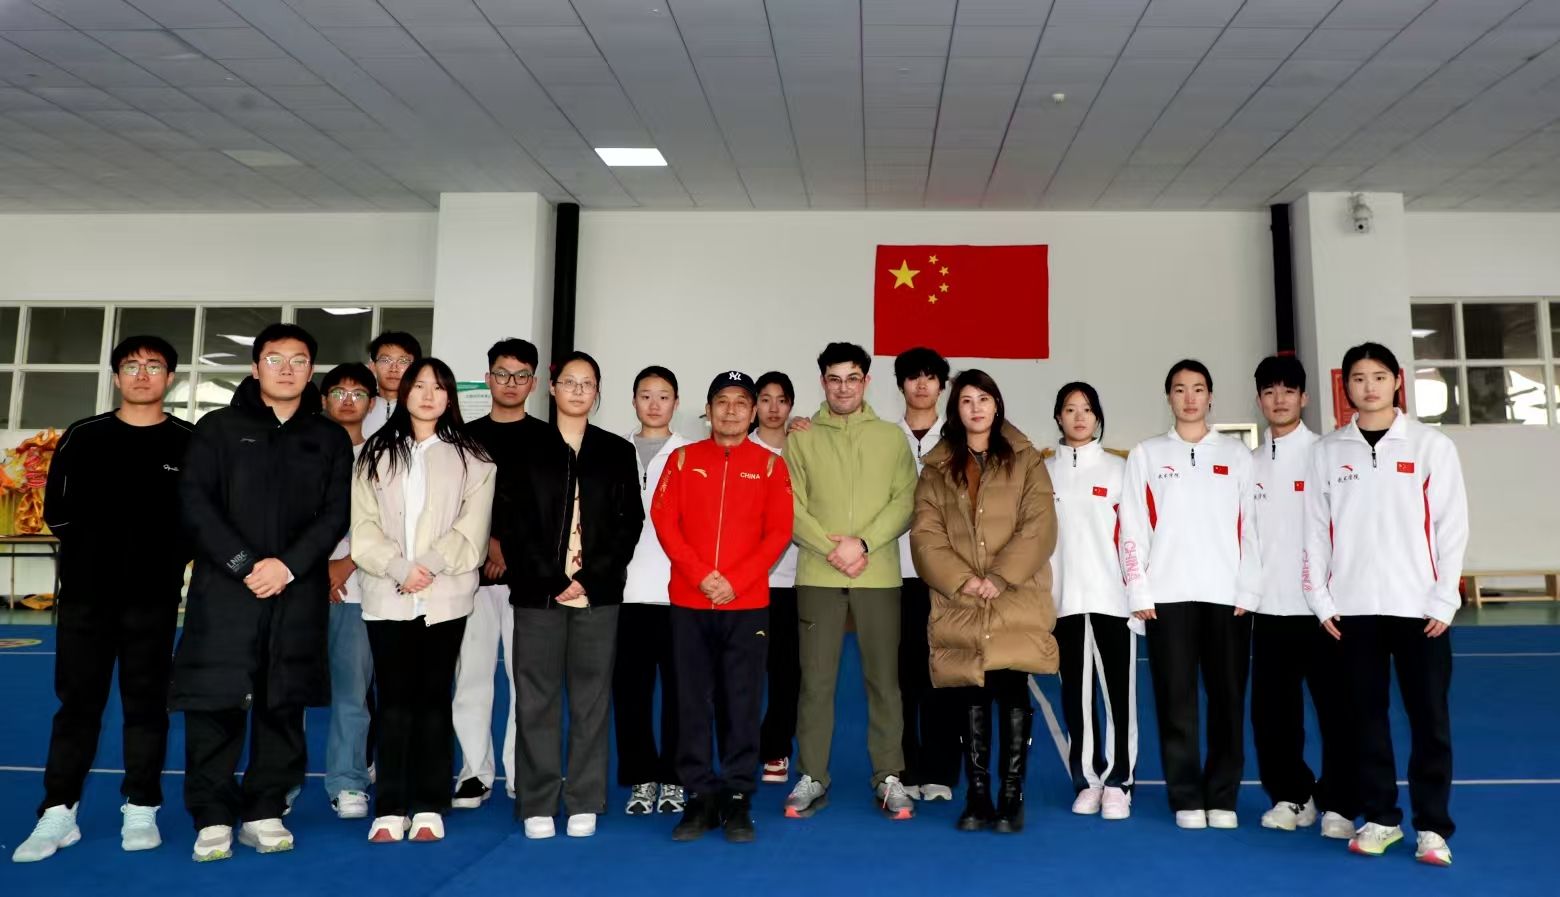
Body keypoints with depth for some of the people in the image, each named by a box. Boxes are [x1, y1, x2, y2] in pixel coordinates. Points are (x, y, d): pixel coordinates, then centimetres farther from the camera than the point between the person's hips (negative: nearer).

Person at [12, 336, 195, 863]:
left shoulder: (189, 443, 2)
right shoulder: (82, 437, 8)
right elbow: (57, 511, 9)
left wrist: (169, 555, -6)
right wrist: (92, 543, -1)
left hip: (154, 595, -1)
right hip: (86, 591, 2)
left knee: (147, 702, 5)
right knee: (77, 702, 5)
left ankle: (141, 810, 14)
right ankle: (58, 814, 12)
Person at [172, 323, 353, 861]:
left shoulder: (330, 438, 11)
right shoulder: (219, 427, 7)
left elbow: (336, 513, 3)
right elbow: (195, 502, -2)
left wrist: (289, 566, -11)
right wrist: (244, 564, -13)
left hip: (299, 593, 1)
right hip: (225, 589, -1)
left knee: (283, 706, 5)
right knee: (215, 703, -2)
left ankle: (265, 812, 15)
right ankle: (213, 818, 9)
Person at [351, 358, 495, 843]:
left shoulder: (471, 457, 8)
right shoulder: (376, 453, 13)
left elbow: (471, 532, -1)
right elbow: (364, 529, 3)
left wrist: (428, 565, -14)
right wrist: (399, 568, -12)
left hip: (445, 597, -1)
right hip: (386, 596, 1)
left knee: (434, 697, 2)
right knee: (394, 699, 1)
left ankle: (429, 807, 8)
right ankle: (390, 809, 6)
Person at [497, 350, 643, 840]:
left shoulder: (617, 451, 10)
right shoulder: (526, 448, 7)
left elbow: (629, 521, 3)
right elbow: (510, 521, 0)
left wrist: (591, 578, -8)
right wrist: (552, 578, -9)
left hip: (598, 592, 1)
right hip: (538, 591, 0)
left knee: (591, 698, 3)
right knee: (536, 698, 1)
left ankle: (584, 804, 11)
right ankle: (537, 805, 10)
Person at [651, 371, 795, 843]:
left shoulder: (770, 465, 6)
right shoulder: (682, 459, 8)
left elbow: (779, 532, 0)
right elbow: (664, 521, 1)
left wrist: (737, 581, -12)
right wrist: (701, 575, -12)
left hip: (748, 603, -1)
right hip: (688, 601, 1)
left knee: (742, 704, 2)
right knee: (693, 703, 4)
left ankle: (738, 800, 12)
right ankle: (701, 797, 14)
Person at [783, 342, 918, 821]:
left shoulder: (892, 437, 8)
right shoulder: (801, 438, 7)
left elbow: (905, 502, -1)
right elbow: (792, 508, 0)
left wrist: (863, 543, -13)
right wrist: (831, 549, -14)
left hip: (880, 576, 0)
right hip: (817, 576, 0)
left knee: (884, 679, 5)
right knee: (816, 679, 3)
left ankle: (889, 777, 15)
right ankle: (812, 778, 13)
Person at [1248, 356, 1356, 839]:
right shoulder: (1249, 463, 11)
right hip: (1269, 605, 4)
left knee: (1336, 708, 2)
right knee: (1271, 709, 9)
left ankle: (1338, 804, 14)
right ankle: (1292, 796, 24)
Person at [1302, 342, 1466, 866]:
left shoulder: (1432, 445, 1)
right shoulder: (1327, 450, 6)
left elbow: (1452, 525, -1)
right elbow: (1315, 528, 6)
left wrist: (1444, 601, -6)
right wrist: (1321, 599, 0)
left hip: (1419, 606, -1)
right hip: (1351, 608, 2)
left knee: (1430, 719, 2)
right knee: (1366, 717, 7)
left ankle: (1432, 826, 12)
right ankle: (1380, 818, 18)